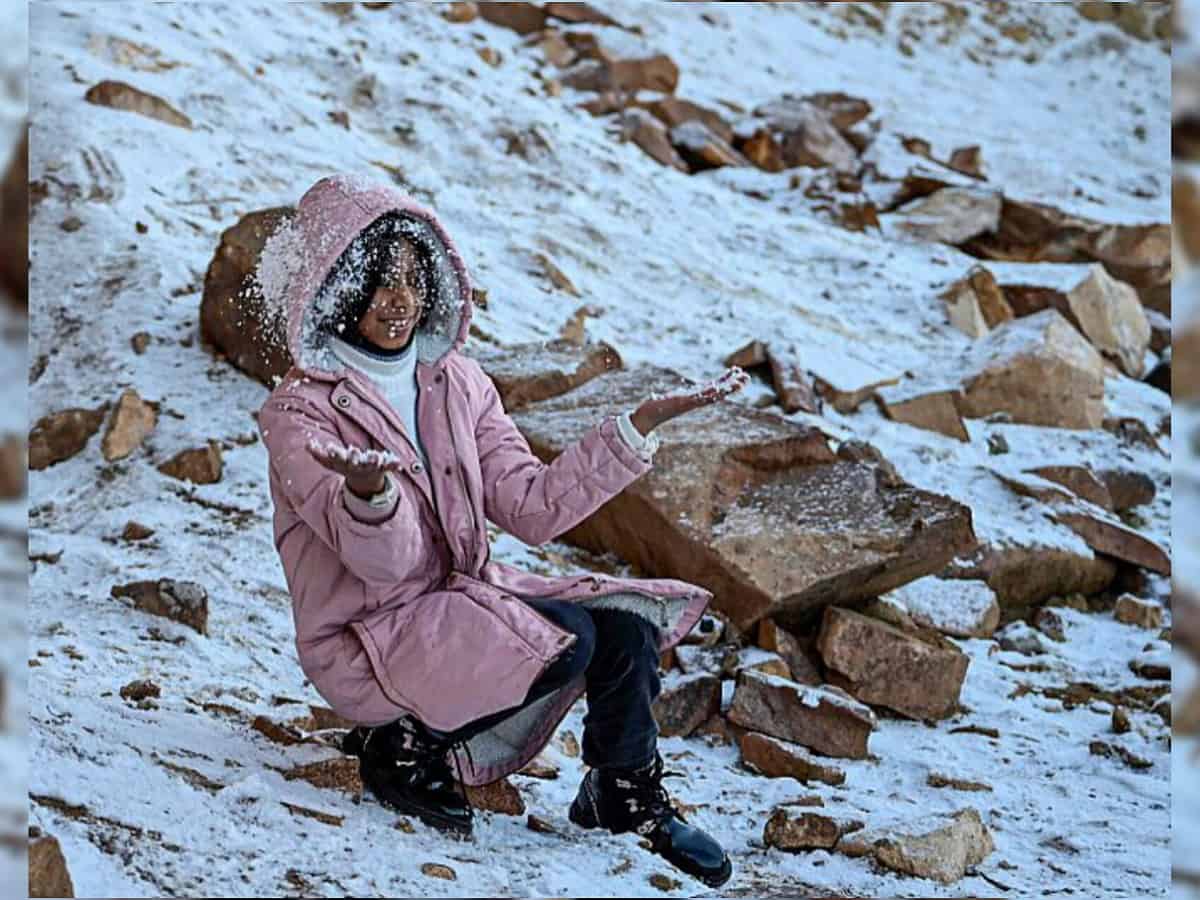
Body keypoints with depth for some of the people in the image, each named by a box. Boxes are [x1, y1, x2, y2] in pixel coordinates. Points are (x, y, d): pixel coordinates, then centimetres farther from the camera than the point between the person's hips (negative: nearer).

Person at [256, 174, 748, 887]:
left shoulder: (455, 382, 6)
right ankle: (404, 744, -8)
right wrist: (368, 492, -47)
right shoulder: (298, 413, -12)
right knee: (569, 638, -27)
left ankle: (629, 799, 5)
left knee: (626, 627, -16)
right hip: (369, 636, -6)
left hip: (463, 596, 6)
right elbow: (385, 561, -23)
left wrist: (640, 427, -7)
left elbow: (532, 507, 0)